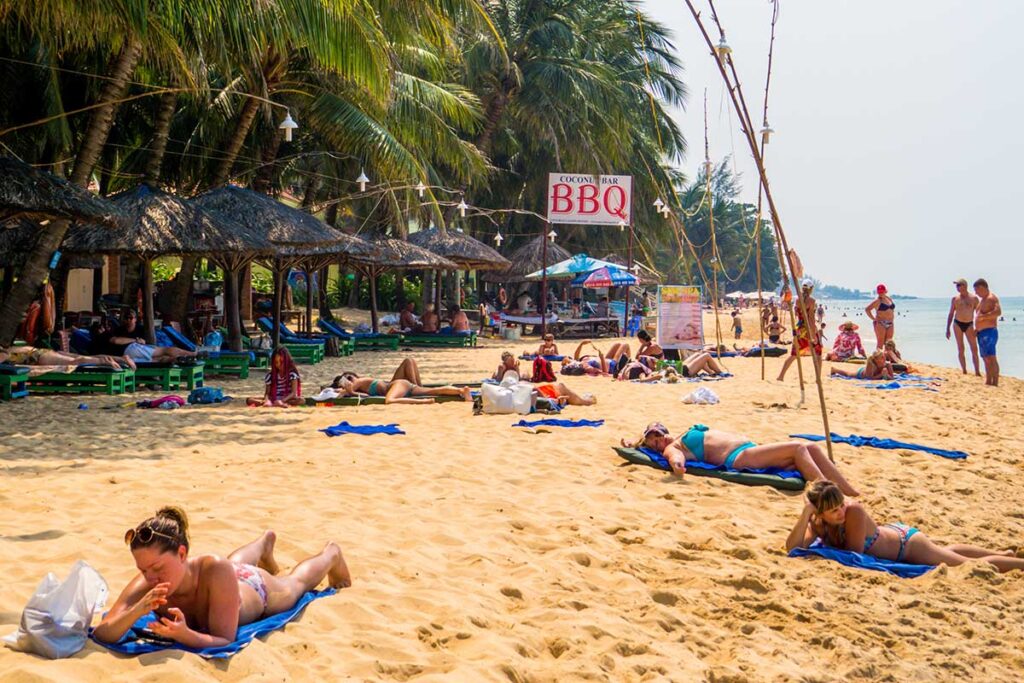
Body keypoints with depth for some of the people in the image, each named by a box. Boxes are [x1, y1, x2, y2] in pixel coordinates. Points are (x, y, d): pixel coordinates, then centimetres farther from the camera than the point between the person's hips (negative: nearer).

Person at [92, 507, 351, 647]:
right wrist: (136, 610, -65)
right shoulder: (145, 584, -43)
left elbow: (226, 640, -47)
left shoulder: (216, 570, -53)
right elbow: (101, 634, -47)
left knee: (295, 582, 33)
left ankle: (331, 554, 66)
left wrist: (184, 635, -66)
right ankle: (266, 540, 75)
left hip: (258, 589, -4)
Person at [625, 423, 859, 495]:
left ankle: (851, 493, -10)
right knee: (798, 447, -23)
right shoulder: (672, 448, 1)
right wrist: (677, 465, -39)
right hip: (739, 457, -9)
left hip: (751, 448, 9)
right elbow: (676, 458, -19)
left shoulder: (685, 436, 26)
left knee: (812, 448, -4)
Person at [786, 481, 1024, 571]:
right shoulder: (816, 523, -21)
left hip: (905, 540, -7)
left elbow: (855, 553, -32)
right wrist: (805, 514, -44)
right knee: (946, 552, 31)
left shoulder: (854, 511, -37)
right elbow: (792, 548, -35)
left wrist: (830, 547, -21)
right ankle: (1000, 553, 53)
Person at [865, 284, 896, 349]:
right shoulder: (877, 301, -7)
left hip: (890, 324, 7)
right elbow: (867, 309, -13)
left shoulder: (889, 298, 13)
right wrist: (874, 319, -12)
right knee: (880, 343, -8)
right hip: (880, 324, -7)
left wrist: (892, 320, 14)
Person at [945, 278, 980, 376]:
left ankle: (977, 371, -3)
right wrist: (947, 329, 5)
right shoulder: (955, 299, 5)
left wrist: (977, 328, -5)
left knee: (974, 349, -5)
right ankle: (964, 371, 8)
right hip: (958, 324, 1)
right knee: (960, 349, 2)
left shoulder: (974, 298, 0)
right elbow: (950, 314, 9)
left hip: (969, 325, -1)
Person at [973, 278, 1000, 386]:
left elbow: (998, 312, -27)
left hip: (989, 332, -11)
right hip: (981, 333, 11)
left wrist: (983, 316, -23)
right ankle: (988, 382, 18)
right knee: (986, 358, 13)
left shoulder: (991, 298, -11)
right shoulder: (982, 299, 20)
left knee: (991, 358, -14)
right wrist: (976, 329, 19)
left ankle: (995, 383, -17)